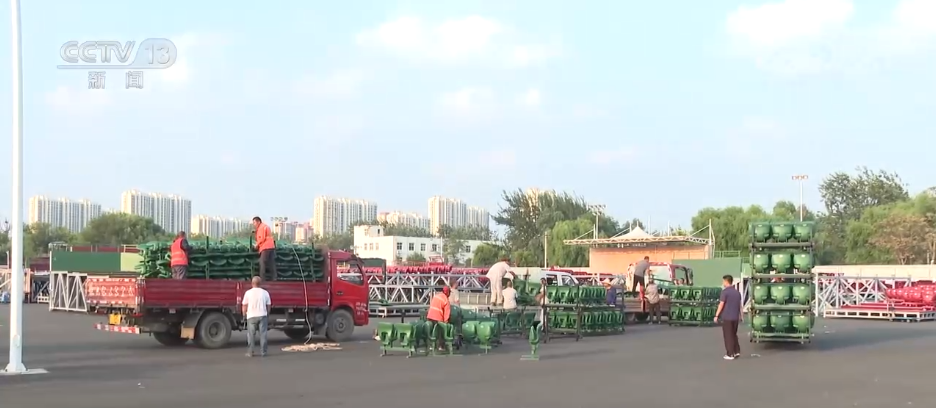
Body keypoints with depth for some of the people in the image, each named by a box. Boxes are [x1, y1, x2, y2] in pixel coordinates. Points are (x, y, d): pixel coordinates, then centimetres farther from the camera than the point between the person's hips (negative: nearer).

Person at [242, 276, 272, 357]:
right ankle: (263, 352, 2)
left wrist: (244, 314, 13)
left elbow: (244, 305, -3)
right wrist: (267, 315, 19)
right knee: (263, 334, 4)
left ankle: (250, 352, 7)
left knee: (251, 335, 6)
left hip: (252, 316, -1)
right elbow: (268, 305, 5)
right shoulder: (265, 293, 1)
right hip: (262, 315, 1)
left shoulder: (248, 293, -4)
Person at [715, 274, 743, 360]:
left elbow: (721, 304, -14)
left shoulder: (725, 291, -12)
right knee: (734, 335, 18)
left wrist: (716, 315, -10)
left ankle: (730, 354, 0)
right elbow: (740, 305, 14)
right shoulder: (737, 292, 10)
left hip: (727, 317, -6)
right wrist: (740, 316, 23)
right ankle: (737, 351, 15)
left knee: (728, 336, 0)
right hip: (735, 317, 6)